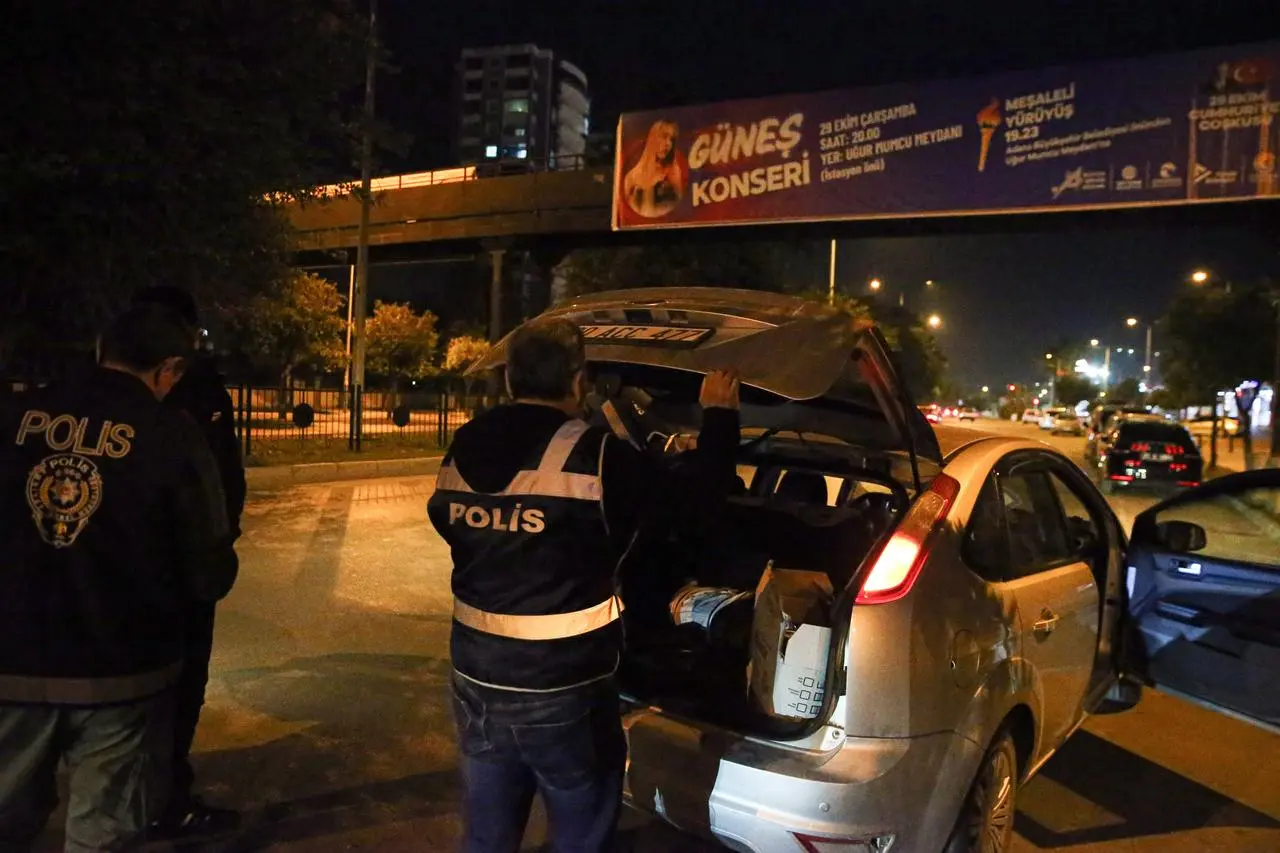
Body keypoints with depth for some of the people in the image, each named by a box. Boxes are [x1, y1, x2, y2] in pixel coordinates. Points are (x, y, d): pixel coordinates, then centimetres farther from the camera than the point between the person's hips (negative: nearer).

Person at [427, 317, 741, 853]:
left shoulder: (463, 452, -1)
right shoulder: (593, 456, -18)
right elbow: (693, 492, -10)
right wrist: (719, 415, 5)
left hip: (476, 677, 6)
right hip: (562, 688, -5)